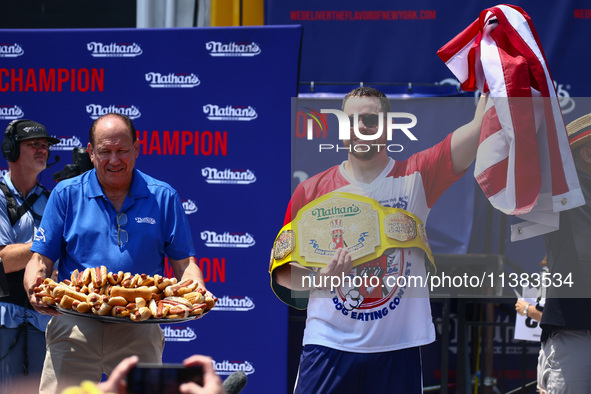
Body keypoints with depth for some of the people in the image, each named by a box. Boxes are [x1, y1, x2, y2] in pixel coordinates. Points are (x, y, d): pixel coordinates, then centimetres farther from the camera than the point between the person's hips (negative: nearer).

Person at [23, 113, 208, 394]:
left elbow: (184, 262, 9)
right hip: (74, 328, 0)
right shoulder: (66, 195, 8)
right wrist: (34, 288, -16)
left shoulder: (163, 197, 9)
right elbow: (41, 259, 6)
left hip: (140, 331, 0)